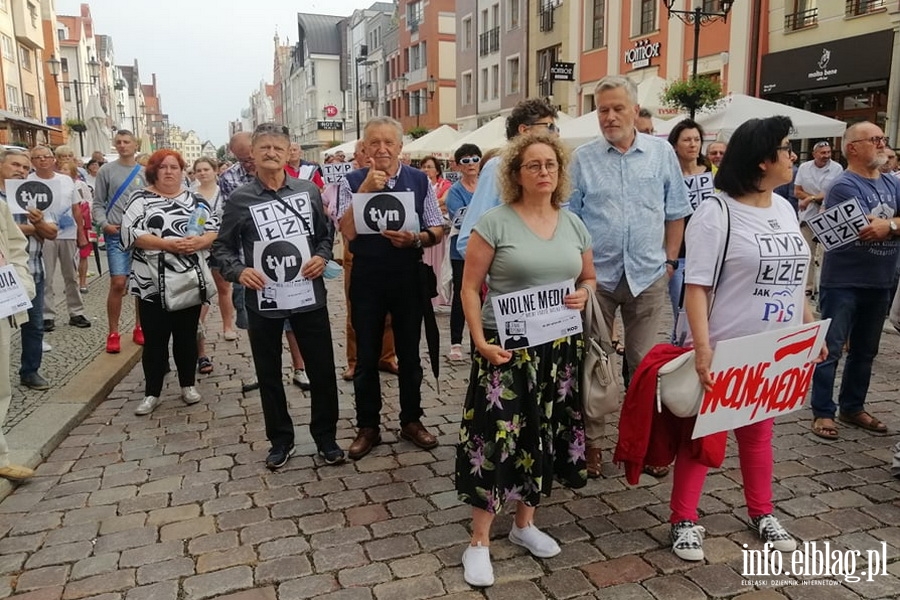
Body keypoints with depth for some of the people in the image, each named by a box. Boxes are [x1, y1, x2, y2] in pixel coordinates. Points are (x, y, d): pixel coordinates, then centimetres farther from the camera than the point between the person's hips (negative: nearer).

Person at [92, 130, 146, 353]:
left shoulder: (145, 173, 7)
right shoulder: (106, 171, 3)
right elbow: (98, 204, 4)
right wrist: (104, 224, -12)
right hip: (117, 235, -2)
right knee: (118, 284, -9)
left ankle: (139, 328, 20)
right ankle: (113, 333, 2)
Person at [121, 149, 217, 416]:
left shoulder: (195, 199, 10)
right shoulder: (140, 198, 2)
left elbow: (216, 230, 5)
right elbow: (130, 232, -10)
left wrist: (199, 241, -15)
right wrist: (166, 244, -19)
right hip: (153, 283, -2)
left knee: (187, 336, 11)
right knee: (155, 339, 4)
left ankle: (188, 385, 24)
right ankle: (152, 392, 16)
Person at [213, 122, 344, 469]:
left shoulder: (308, 191, 3)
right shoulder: (240, 199, -3)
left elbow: (327, 233, 13)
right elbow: (222, 247, 3)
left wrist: (322, 256, -7)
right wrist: (239, 271, -16)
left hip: (309, 297, 1)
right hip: (264, 301, 0)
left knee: (322, 370, 7)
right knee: (269, 375, 11)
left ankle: (325, 436, 25)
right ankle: (281, 440, 29)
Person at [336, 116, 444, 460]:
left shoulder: (419, 180, 1)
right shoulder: (352, 182, -2)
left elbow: (438, 231, 1)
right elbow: (347, 232, -14)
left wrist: (415, 239, -19)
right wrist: (365, 189, -19)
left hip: (408, 276, 1)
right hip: (367, 278, -1)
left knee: (409, 353, 12)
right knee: (366, 357, 8)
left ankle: (411, 421, 28)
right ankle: (368, 427, 23)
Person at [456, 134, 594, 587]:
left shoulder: (574, 226, 8)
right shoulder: (495, 222, -8)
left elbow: (588, 277, 20)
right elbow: (470, 287, -8)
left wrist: (583, 293, -4)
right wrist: (480, 341, -18)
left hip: (559, 348, 6)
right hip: (507, 347, -5)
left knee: (544, 434, 13)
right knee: (497, 436, -4)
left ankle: (525, 524, 33)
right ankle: (479, 541, 13)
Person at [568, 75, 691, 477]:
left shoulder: (662, 153, 4)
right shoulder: (582, 159, 0)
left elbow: (676, 212, 10)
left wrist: (669, 260, 7)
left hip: (647, 276, 1)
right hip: (596, 275, -1)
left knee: (644, 361, 10)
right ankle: (590, 440, 18)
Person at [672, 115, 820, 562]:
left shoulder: (784, 209, 8)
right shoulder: (716, 213, -15)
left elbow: (792, 276, 15)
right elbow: (695, 286, -19)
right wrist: (702, 348, -25)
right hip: (723, 348, -6)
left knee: (759, 432, 20)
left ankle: (761, 514, 37)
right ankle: (684, 521, 19)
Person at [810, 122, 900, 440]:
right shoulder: (844, 186, -12)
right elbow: (868, 228, -19)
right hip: (843, 282, -8)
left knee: (865, 351, 15)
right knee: (830, 349, -2)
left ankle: (853, 407, 28)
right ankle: (823, 412, 7)